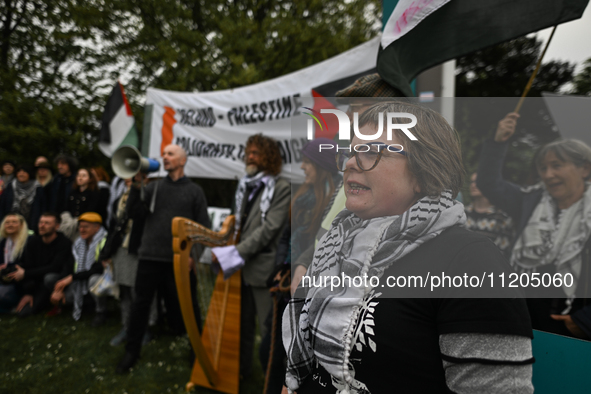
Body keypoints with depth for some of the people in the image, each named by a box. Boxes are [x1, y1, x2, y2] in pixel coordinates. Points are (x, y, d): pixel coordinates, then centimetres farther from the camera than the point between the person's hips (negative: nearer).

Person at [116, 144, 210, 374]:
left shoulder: (194, 191, 6)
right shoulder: (154, 187, 11)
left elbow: (203, 228, 1)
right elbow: (134, 214, 3)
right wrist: (136, 187, -7)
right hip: (150, 257, 2)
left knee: (184, 307, 6)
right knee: (140, 304, 8)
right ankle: (131, 352, 23)